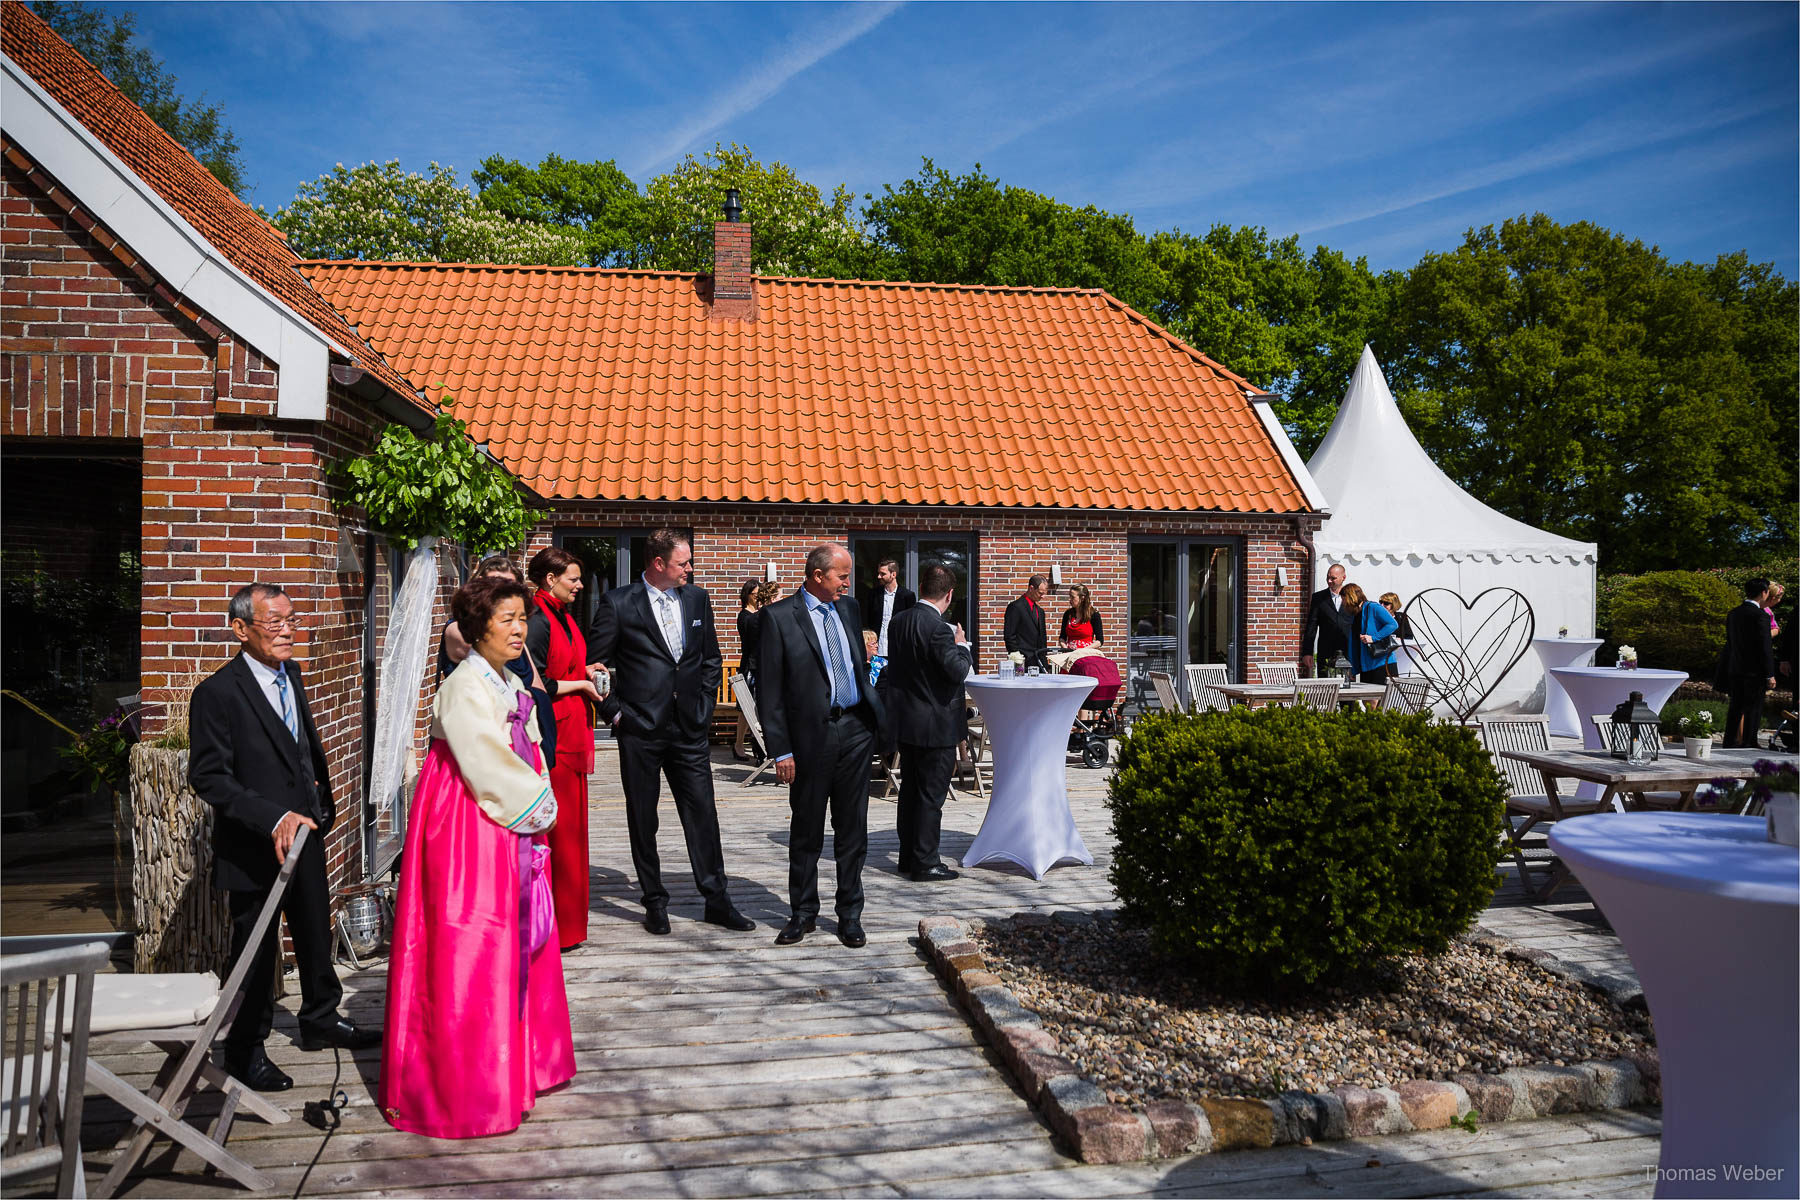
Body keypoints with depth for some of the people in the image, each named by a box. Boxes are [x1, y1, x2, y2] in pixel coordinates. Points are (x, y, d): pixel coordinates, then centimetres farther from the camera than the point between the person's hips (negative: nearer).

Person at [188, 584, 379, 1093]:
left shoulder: (290, 674, 5)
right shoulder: (217, 693, -20)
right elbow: (208, 777, -22)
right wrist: (273, 819, -31)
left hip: (306, 831, 7)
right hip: (255, 848, -7)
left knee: (315, 932, 21)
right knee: (256, 949, 7)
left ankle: (320, 1020, 40)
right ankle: (246, 1049, 25)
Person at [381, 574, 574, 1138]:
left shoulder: (511, 684, 11)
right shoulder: (465, 688, -17)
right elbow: (489, 766, -19)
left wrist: (540, 805, 3)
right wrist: (540, 810, -8)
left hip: (512, 827, 9)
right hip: (468, 832, -9)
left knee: (517, 941, 16)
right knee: (470, 948, -2)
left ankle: (516, 1062, 30)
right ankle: (468, 1088, 9)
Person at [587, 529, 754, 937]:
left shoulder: (698, 599, 8)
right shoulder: (618, 604, -5)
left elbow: (712, 658, 17)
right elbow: (596, 665, -1)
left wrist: (703, 701, 9)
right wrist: (615, 712, -5)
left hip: (690, 727, 3)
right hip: (640, 728, -3)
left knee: (703, 814, 3)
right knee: (642, 819, 7)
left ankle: (717, 900, 12)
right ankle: (655, 902, 19)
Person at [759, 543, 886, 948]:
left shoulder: (847, 609, 11)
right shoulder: (779, 616, -6)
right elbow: (769, 689, -7)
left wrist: (873, 714, 10)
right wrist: (780, 750, -11)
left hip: (855, 730, 4)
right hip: (811, 734, -4)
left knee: (852, 828, 9)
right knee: (806, 831, 8)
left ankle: (850, 915, 20)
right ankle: (803, 914, 23)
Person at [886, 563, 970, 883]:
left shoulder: (899, 621, 4)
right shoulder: (938, 628, -21)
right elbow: (957, 671, -22)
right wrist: (961, 645, -7)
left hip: (906, 722, 8)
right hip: (936, 725, -8)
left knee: (909, 791, 17)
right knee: (931, 796, 1)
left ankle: (908, 857, 26)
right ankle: (925, 863, 7)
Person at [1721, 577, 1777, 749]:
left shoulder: (1732, 614, 8)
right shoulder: (1760, 616, -14)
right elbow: (1765, 646, -14)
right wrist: (1770, 675, -11)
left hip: (1734, 670, 7)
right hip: (1754, 671, -7)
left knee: (1736, 707, 14)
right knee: (1753, 709, 1)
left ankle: (1730, 743, 18)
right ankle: (1748, 744, 3)